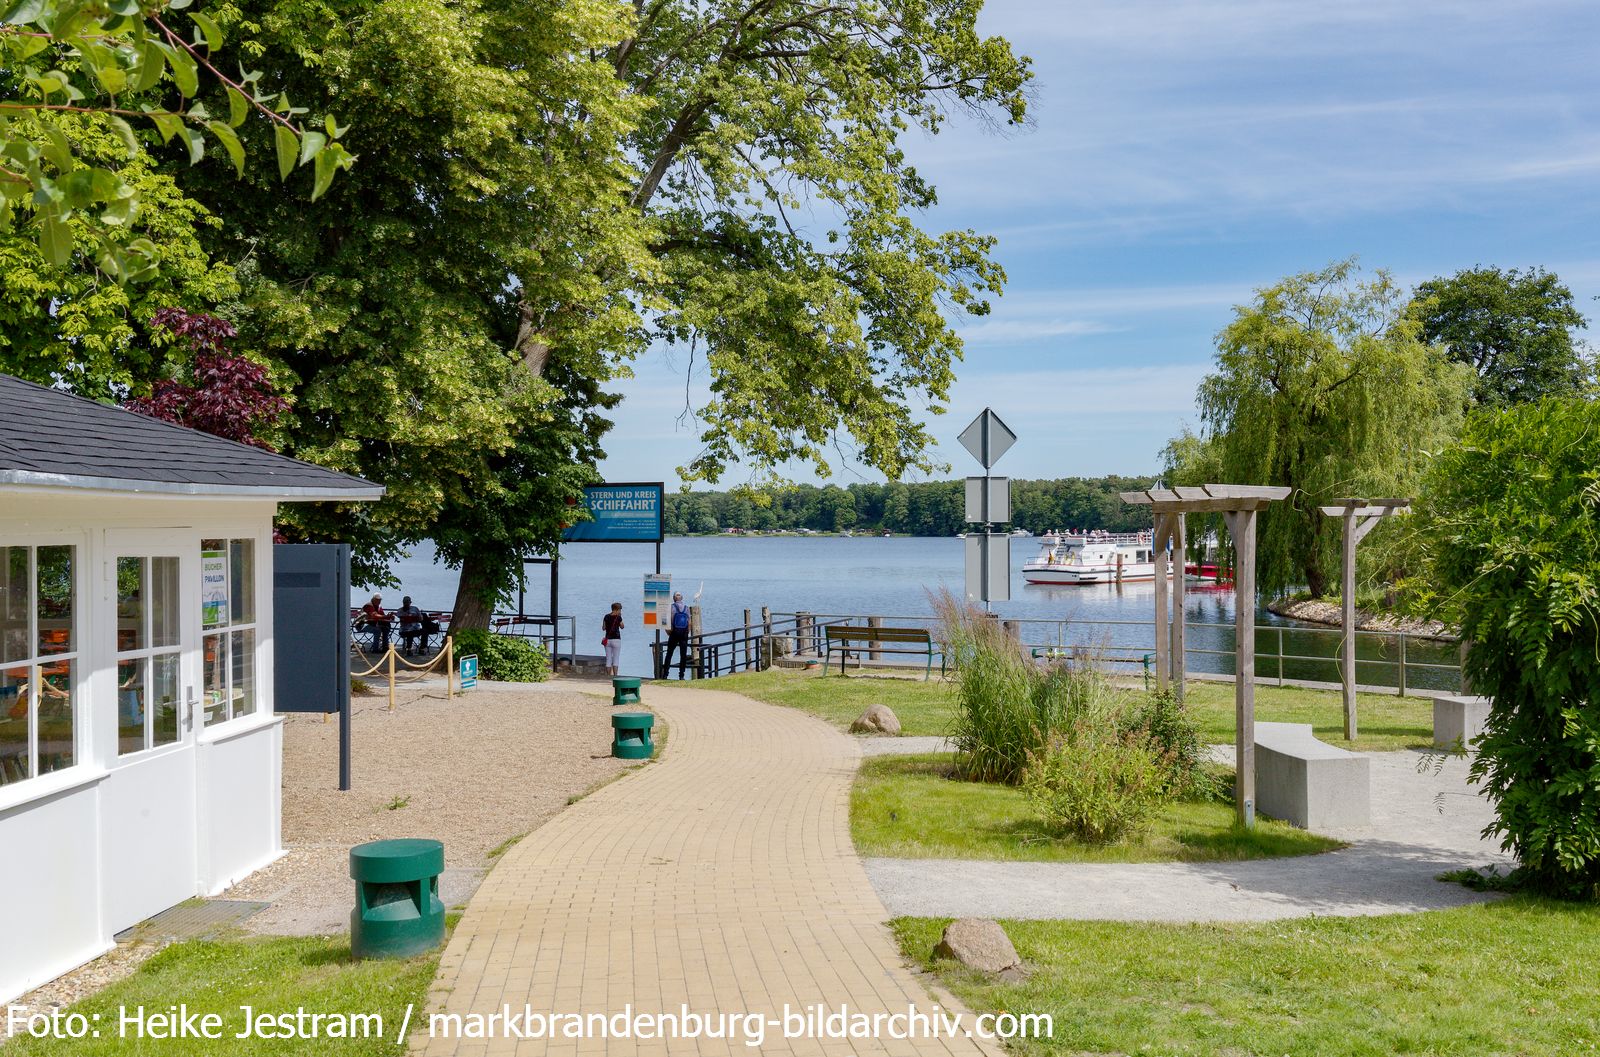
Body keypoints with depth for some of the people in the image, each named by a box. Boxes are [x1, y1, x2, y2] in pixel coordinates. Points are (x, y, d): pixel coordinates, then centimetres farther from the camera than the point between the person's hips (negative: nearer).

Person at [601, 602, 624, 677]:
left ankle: (608, 677, 8)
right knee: (616, 659, 1)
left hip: (607, 640, 4)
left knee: (608, 659, 8)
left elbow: (603, 628, 7)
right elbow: (622, 627, 7)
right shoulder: (618, 617, -8)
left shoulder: (606, 617, 2)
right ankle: (615, 676, -4)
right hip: (616, 640, -4)